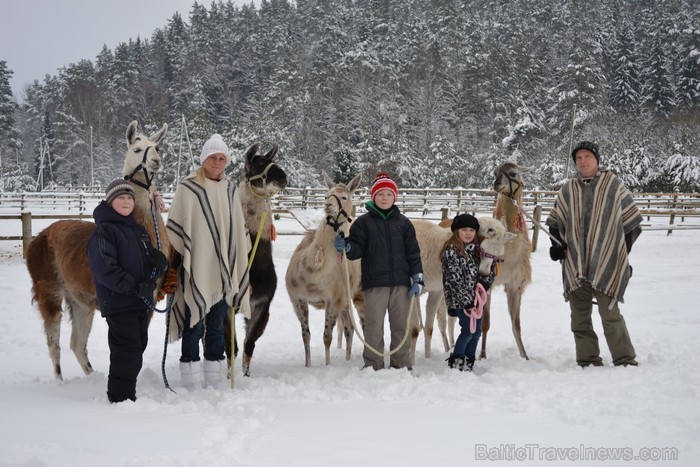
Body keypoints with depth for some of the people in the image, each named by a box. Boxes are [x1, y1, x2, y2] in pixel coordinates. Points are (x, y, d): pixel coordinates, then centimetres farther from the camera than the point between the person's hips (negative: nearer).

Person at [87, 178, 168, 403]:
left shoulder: (139, 230, 17)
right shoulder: (102, 231, -10)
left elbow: (153, 257, 19)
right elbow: (104, 269, -19)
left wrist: (159, 262, -7)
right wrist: (133, 286, -24)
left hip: (141, 302, 9)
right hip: (118, 302, -8)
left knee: (138, 347, 15)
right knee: (127, 350, -9)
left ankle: (126, 392, 27)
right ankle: (120, 397, 0)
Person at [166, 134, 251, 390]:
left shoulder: (230, 190, 11)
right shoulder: (188, 188, -5)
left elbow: (240, 230, 18)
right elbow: (176, 227, -5)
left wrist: (240, 267, 18)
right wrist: (176, 261, -10)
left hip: (222, 271, 5)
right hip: (195, 270, -5)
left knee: (217, 327, 12)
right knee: (194, 325, -2)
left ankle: (215, 383, 19)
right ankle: (192, 384, 4)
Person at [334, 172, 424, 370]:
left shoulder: (403, 222, 10)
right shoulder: (363, 222, 4)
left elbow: (413, 252, 9)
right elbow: (357, 249, 0)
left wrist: (417, 279, 2)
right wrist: (345, 247, -22)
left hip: (401, 283, 2)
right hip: (374, 283, -2)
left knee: (401, 326, 8)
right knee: (374, 326, -2)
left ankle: (401, 365, 17)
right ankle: (373, 366, 6)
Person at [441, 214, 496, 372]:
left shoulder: (475, 249, 11)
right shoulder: (452, 251, -12)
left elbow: (491, 269, 16)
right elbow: (455, 279, -16)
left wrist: (484, 283, -5)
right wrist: (467, 301, -17)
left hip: (475, 298, 7)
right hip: (461, 299, -7)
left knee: (476, 331, 8)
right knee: (468, 331, -8)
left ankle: (469, 362, 18)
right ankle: (455, 361, 5)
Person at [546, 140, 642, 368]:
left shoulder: (614, 185, 0)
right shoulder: (568, 189, 10)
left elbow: (632, 222, 7)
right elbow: (555, 221, 21)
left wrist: (621, 252, 4)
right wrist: (557, 244, 4)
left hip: (606, 263, -4)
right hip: (575, 265, 4)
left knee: (610, 313, -10)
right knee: (579, 315, 6)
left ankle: (625, 361, -1)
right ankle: (587, 361, 15)